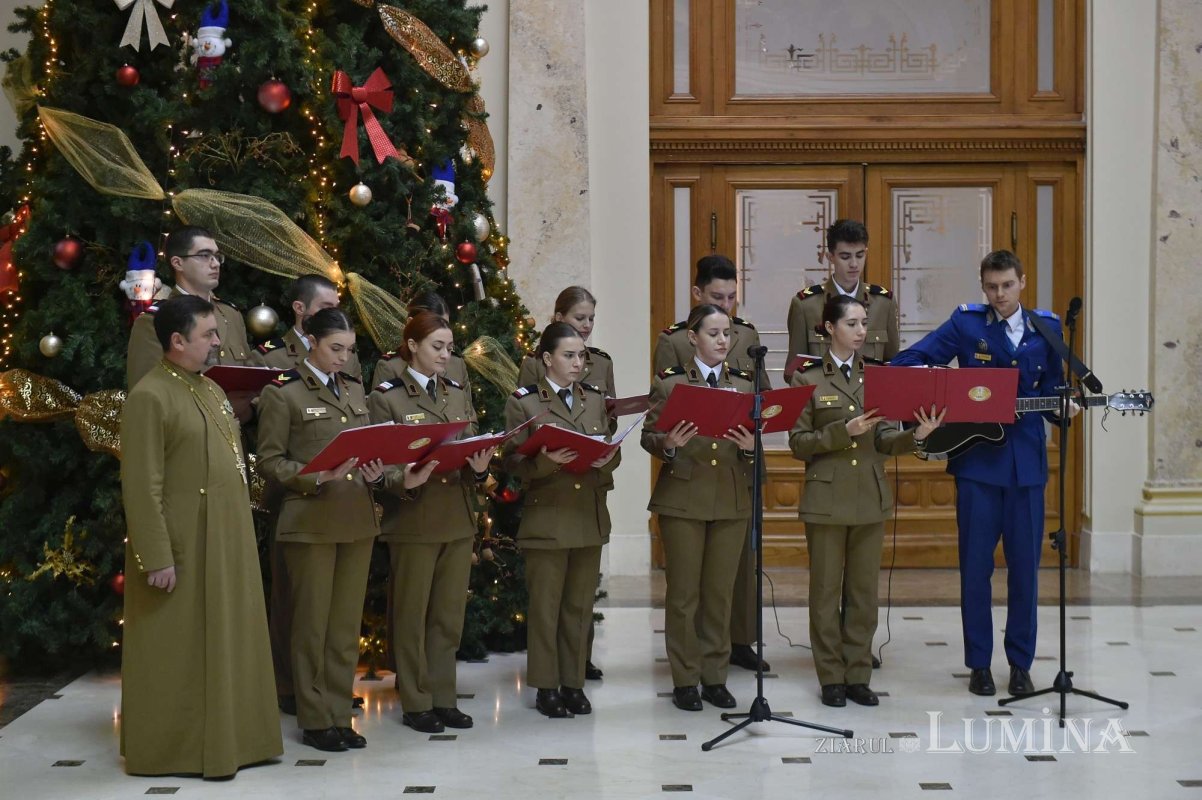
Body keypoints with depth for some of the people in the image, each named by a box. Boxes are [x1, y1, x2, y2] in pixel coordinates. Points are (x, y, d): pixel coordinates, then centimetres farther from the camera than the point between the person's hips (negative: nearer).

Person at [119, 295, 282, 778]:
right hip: (181, 546, -8)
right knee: (179, 650, 1)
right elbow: (141, 486, -17)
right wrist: (156, 558, -20)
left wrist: (240, 532, 17)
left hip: (228, 540, 8)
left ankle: (226, 737, 24)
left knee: (225, 640, 13)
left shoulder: (212, 390, 14)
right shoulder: (150, 396, -14)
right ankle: (170, 748, 11)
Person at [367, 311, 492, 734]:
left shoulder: (459, 394, 13)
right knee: (412, 615, 4)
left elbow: (474, 447, 13)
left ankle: (443, 698, 19)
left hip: (459, 517, 5)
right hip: (413, 520, -5)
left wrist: (479, 466, -9)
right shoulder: (386, 397, -3)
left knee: (449, 614, 10)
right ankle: (416, 703, 12)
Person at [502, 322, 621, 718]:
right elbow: (513, 462, -6)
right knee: (545, 607, 2)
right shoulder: (523, 402, -2)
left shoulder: (595, 399, 11)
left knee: (579, 606, 10)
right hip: (546, 518, -4)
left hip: (590, 518, 4)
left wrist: (605, 460, -12)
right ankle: (546, 686, 11)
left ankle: (574, 682, 19)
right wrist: (545, 462, -24)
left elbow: (613, 452, 11)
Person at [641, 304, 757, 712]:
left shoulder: (744, 384, 10)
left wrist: (750, 447, -13)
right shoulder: (669, 382, 1)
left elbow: (756, 442, 9)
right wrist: (668, 444, -22)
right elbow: (648, 435, -1)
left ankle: (715, 677, 17)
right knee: (683, 593, 2)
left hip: (731, 499, 3)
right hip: (682, 498, -3)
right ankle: (685, 680, 11)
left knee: (720, 592, 7)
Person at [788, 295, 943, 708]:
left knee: (864, 590, 7)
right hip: (827, 498, -3)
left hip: (870, 498, 3)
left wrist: (915, 435, -16)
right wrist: (844, 431, -18)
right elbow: (798, 443, -5)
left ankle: (859, 676, 16)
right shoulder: (807, 378, -2)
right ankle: (831, 678, 12)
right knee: (826, 590, 3)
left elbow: (884, 439, 4)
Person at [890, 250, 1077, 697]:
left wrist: (1063, 408, -9)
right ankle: (978, 664, 14)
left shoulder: (1046, 327, 7)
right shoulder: (966, 322, 0)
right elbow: (907, 362, -3)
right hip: (976, 458, -2)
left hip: (1026, 461, 2)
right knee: (975, 565, 3)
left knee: (1025, 565, 6)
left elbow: (1051, 388, 12)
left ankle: (1020, 663, 18)